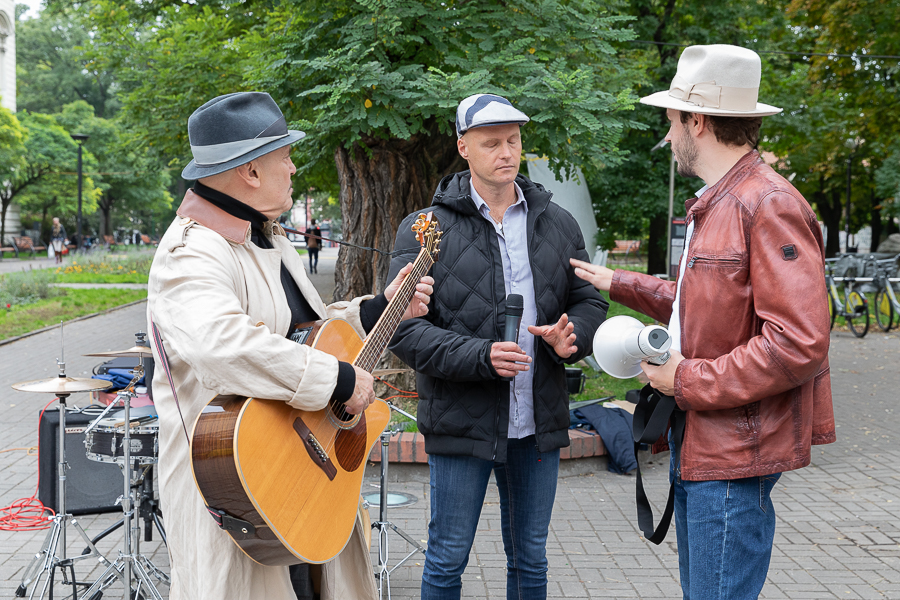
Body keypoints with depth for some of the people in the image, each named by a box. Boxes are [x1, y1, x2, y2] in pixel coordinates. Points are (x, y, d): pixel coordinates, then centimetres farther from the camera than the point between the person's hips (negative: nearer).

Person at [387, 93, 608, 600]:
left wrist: (571, 337, -10)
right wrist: (480, 356, -23)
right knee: (447, 559, 9)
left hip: (539, 423, 4)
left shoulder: (559, 225, 8)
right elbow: (403, 329, -10)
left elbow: (590, 301, 13)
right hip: (462, 421, -3)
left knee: (531, 558, 18)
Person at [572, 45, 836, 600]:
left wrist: (688, 381, -18)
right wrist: (619, 285, 27)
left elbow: (800, 344, -25)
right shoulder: (713, 204, 15)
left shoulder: (770, 206, -18)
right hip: (696, 442, 10)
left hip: (735, 452, -10)